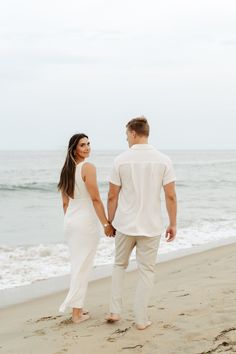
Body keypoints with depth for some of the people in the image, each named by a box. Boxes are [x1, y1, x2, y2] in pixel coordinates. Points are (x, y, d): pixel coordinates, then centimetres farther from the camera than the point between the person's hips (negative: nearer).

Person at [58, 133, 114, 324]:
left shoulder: (66, 170, 9)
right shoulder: (88, 167, -13)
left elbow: (65, 203, 13)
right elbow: (95, 199, -17)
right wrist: (106, 223, -13)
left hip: (70, 221, 8)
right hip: (87, 221, -7)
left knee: (77, 265, 16)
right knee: (83, 266, 0)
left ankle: (78, 308, 23)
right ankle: (76, 311, 4)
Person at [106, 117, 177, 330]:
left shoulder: (121, 160, -6)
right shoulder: (163, 160, -5)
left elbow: (112, 196, -2)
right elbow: (170, 196, -6)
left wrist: (110, 221, 11)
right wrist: (173, 224, 4)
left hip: (125, 224, 1)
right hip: (151, 226, 0)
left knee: (120, 265, 20)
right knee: (146, 271, 9)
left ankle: (115, 311, 18)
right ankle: (141, 319, 12)